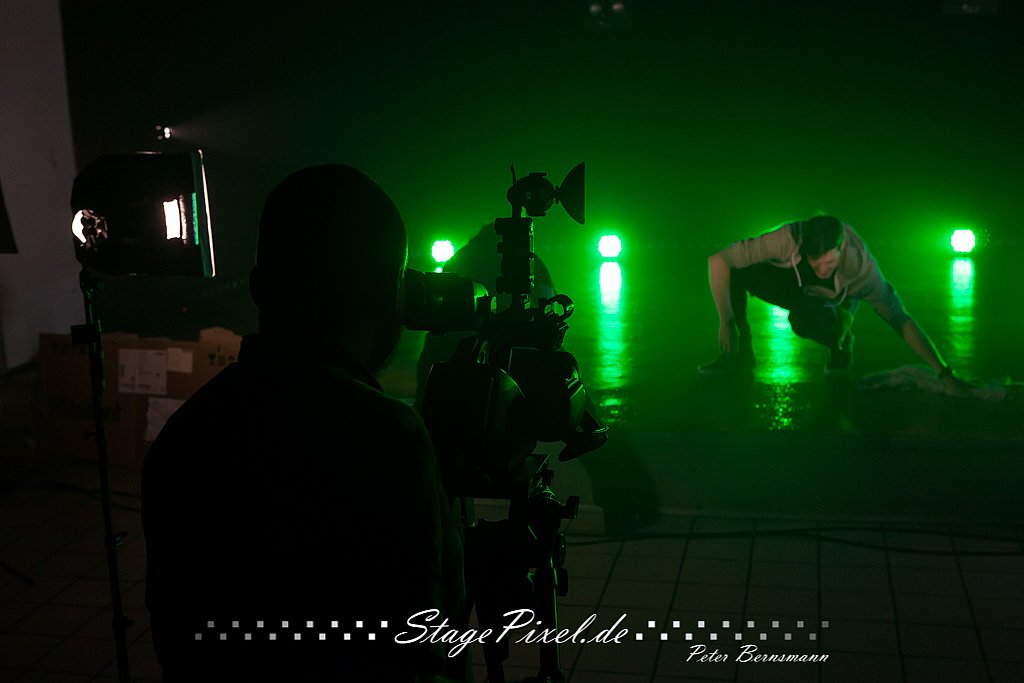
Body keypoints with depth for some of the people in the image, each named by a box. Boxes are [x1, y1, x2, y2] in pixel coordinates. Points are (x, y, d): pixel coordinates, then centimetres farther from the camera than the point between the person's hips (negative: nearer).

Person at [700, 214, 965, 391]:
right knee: (734, 270, -29)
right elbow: (716, 261, -33)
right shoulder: (789, 239, -38)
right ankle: (739, 351, -12)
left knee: (807, 317, -41)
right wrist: (726, 322, -30)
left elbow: (901, 320, -31)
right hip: (794, 284, 2)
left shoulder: (861, 267, -37)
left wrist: (944, 372, -37)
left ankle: (840, 342, -6)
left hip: (833, 301, -2)